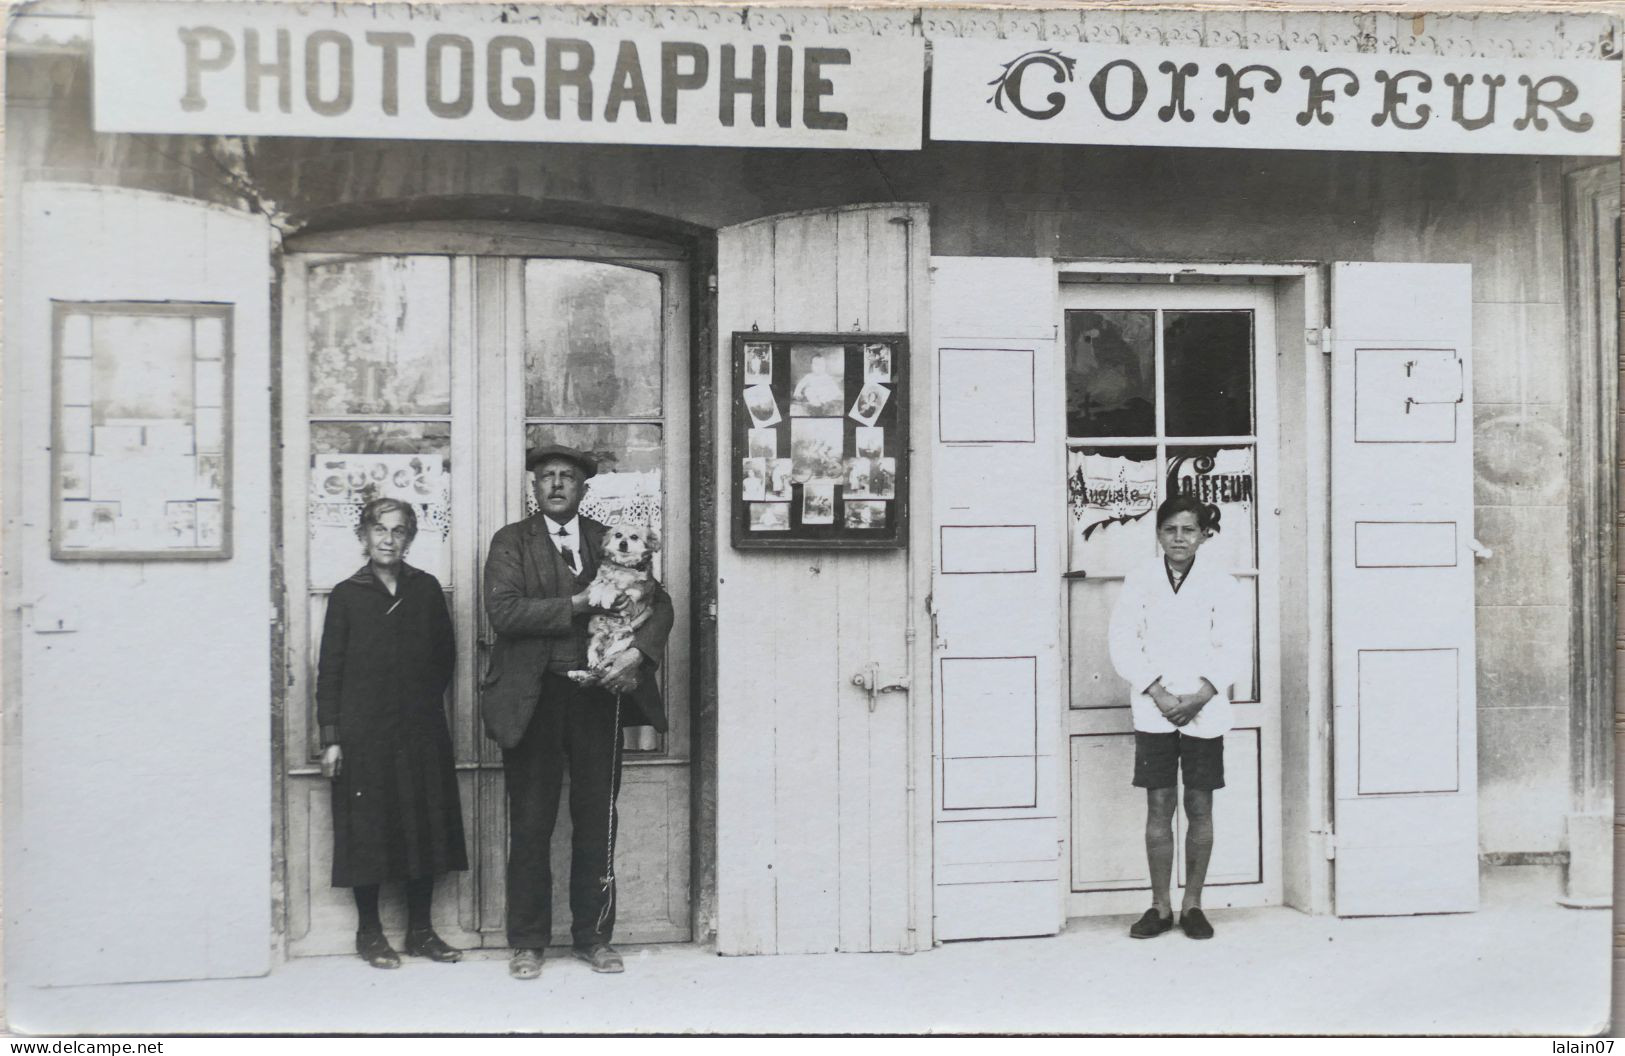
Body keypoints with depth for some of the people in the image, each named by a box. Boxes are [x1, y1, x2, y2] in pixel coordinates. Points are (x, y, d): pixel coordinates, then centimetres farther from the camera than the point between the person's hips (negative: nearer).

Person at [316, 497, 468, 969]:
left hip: (421, 731, 2)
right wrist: (330, 737, -6)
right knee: (367, 829, 2)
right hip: (364, 732, -2)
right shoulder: (347, 595, 1)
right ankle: (369, 931, 14)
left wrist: (426, 701, 4)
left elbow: (445, 656, 13)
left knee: (425, 826, 5)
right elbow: (330, 669, -1)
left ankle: (420, 929, 17)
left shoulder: (426, 589, 7)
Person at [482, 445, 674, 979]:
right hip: (534, 699, -2)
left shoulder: (609, 541, 11)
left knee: (597, 824, 7)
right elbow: (503, 611, -12)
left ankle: (594, 936, 19)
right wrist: (578, 604, -16)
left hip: (598, 695, 2)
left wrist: (638, 651, -11)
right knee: (530, 825, 3)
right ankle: (528, 942, 14)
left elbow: (659, 603, 7)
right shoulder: (512, 542, 3)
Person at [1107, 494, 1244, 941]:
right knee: (1158, 806, 1)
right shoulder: (1140, 580, 3)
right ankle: (1160, 906, 9)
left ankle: (1192, 905, 13)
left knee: (1200, 807, 3)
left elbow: (1232, 648, -2)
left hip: (1204, 711, 0)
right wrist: (1158, 694, -12)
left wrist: (1199, 697, -13)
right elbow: (1123, 643, -2)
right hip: (1153, 710, 0)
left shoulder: (1220, 583, 3)